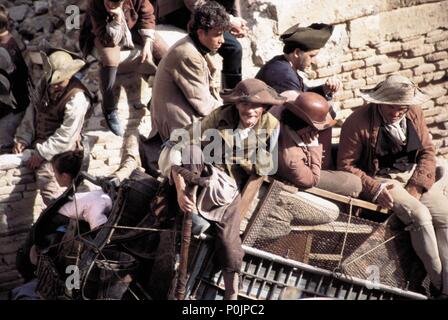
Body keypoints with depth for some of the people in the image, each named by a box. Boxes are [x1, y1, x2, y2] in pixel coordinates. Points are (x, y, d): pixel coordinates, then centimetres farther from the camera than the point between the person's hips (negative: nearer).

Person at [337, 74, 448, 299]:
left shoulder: (414, 114, 1)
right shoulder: (358, 123, -15)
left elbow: (427, 150, 6)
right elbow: (346, 165, -12)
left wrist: (417, 186, -9)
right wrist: (374, 189, -24)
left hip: (414, 176, 6)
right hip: (382, 180, -6)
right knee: (420, 215, -27)